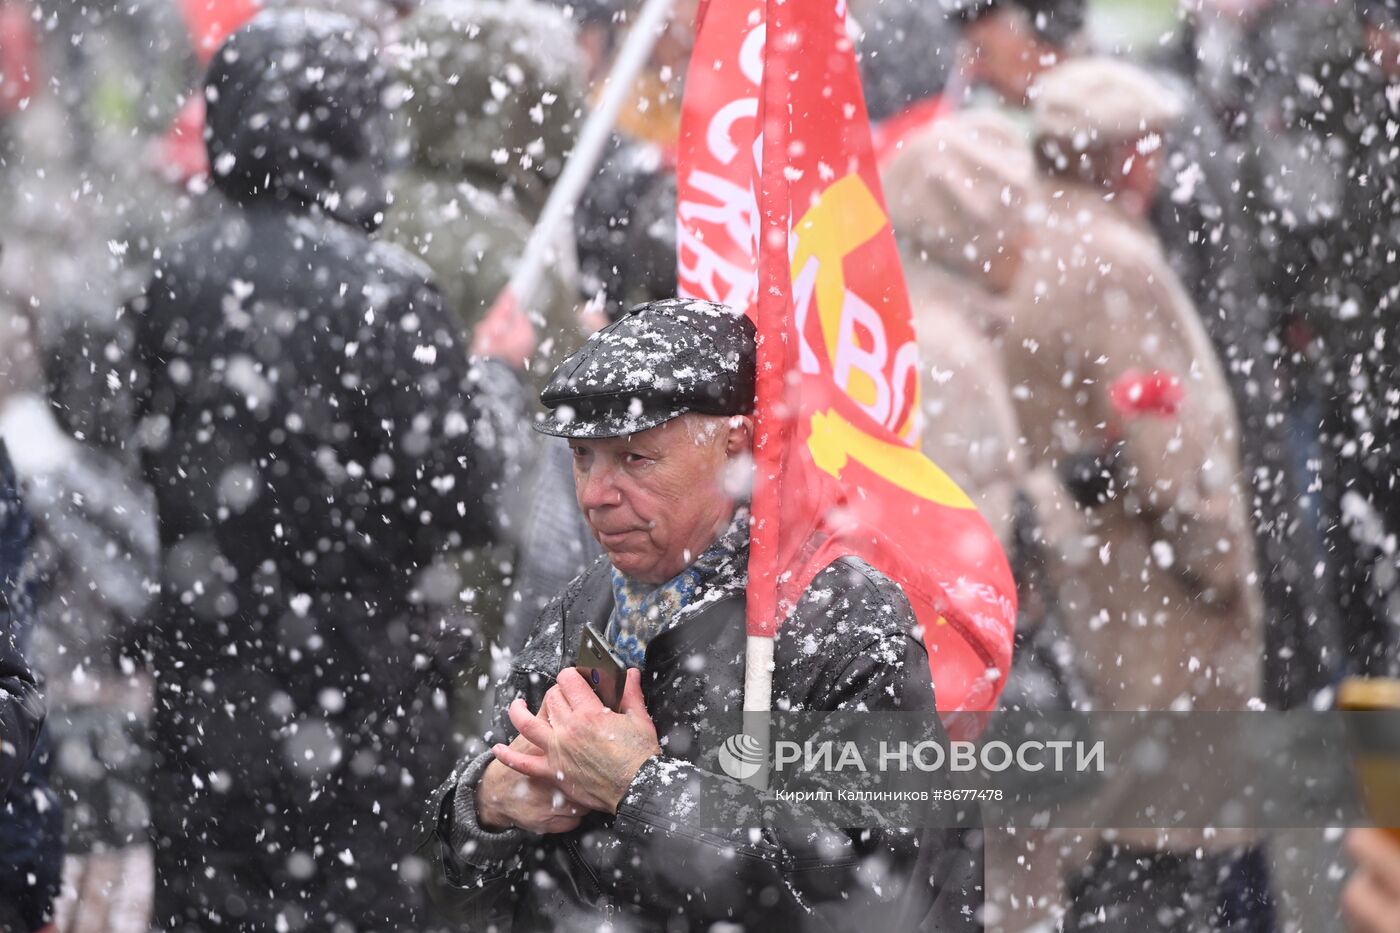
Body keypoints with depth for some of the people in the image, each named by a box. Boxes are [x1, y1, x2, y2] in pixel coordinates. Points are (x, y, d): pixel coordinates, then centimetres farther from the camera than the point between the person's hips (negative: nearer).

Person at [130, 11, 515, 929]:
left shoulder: (178, 281, 2)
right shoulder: (380, 293, -17)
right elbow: (456, 499, -15)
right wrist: (490, 402, 3)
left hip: (203, 691, 6)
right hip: (349, 708, -6)